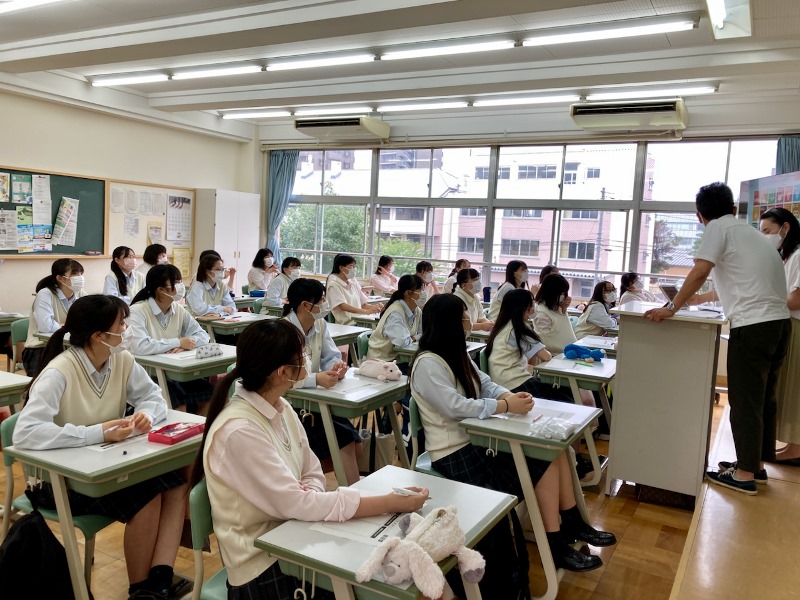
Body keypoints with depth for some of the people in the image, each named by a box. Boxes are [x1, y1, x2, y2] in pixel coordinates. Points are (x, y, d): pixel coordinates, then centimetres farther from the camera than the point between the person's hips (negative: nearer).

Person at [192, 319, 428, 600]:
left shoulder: (280, 408, 0)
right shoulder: (239, 431, -25)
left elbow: (314, 475, 4)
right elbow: (296, 504, -27)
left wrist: (307, 500, -19)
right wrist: (391, 502, -25)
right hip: (265, 566, -6)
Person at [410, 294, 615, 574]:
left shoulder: (456, 353, 10)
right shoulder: (427, 364, -20)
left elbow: (485, 384, 9)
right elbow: (456, 407, -28)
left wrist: (510, 395, -12)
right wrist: (507, 406, -24)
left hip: (476, 437, 9)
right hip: (456, 454, -9)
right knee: (543, 464, -14)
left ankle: (572, 522, 10)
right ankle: (556, 546, -1)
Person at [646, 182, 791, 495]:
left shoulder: (718, 228, -2)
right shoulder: (751, 233, 23)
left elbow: (699, 272, -14)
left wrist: (672, 308, -9)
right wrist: (702, 298, 41)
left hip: (752, 324, -8)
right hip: (779, 321, 8)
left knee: (744, 400, -1)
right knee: (763, 397, 17)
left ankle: (745, 474, 6)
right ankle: (757, 463, 28)